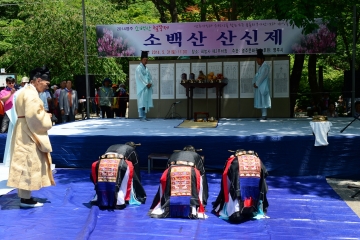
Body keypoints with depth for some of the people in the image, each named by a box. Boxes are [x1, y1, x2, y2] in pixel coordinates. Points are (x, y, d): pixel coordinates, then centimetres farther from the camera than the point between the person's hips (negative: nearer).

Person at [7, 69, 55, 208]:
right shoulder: (31, 94, -16)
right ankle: (26, 198, -1)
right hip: (28, 134, -11)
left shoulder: (27, 91, 16)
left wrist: (44, 115, 10)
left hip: (25, 132, 11)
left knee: (25, 164, 12)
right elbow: (33, 115, -23)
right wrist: (47, 117, -8)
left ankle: (24, 196, 18)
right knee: (28, 164, -6)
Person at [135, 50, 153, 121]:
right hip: (142, 88, -8)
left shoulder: (146, 69, 18)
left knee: (146, 102, 5)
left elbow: (149, 77, 15)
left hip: (147, 88, 8)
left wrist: (150, 83, -3)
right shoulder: (139, 68, -6)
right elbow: (140, 77, -14)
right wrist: (146, 84, -15)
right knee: (142, 102, -9)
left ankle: (144, 116, 8)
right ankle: (141, 117, -8)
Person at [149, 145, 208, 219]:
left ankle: (160, 210, 17)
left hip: (172, 171, 3)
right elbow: (202, 174, 36)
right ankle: (198, 212, 11)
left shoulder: (174, 154, 42)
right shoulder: (197, 155, 38)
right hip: (191, 172, -3)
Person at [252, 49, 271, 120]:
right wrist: (254, 83, 1)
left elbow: (262, 77, -18)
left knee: (263, 100, -10)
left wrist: (257, 84, -15)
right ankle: (263, 115, 11)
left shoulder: (265, 66, -12)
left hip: (263, 86, -9)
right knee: (261, 101, 8)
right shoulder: (261, 67, 19)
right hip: (259, 86, 9)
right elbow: (256, 75, 15)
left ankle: (264, 115, -9)